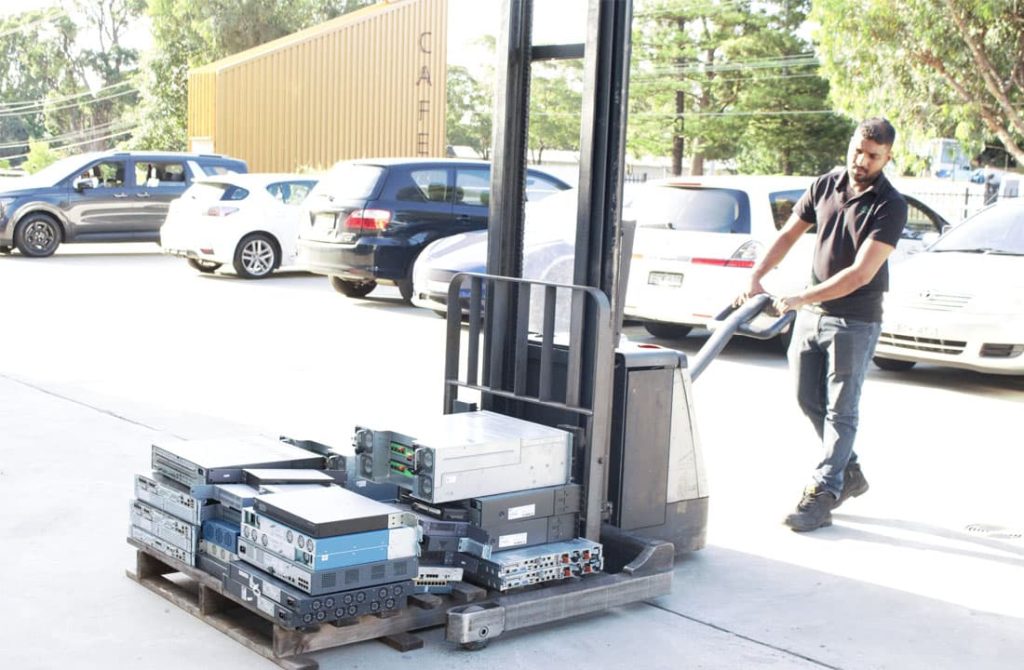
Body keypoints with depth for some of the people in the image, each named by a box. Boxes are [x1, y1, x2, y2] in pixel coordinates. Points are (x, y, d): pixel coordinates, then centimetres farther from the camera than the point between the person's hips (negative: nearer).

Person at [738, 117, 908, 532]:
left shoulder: (890, 206, -16)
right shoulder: (825, 186, 2)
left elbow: (861, 273, -23)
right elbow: (788, 235, 10)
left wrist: (802, 298, -27)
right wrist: (756, 277, -2)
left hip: (855, 320, -6)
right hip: (812, 312, 6)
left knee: (840, 409, -2)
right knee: (808, 399, 13)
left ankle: (821, 496, 1)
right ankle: (849, 473, 30)